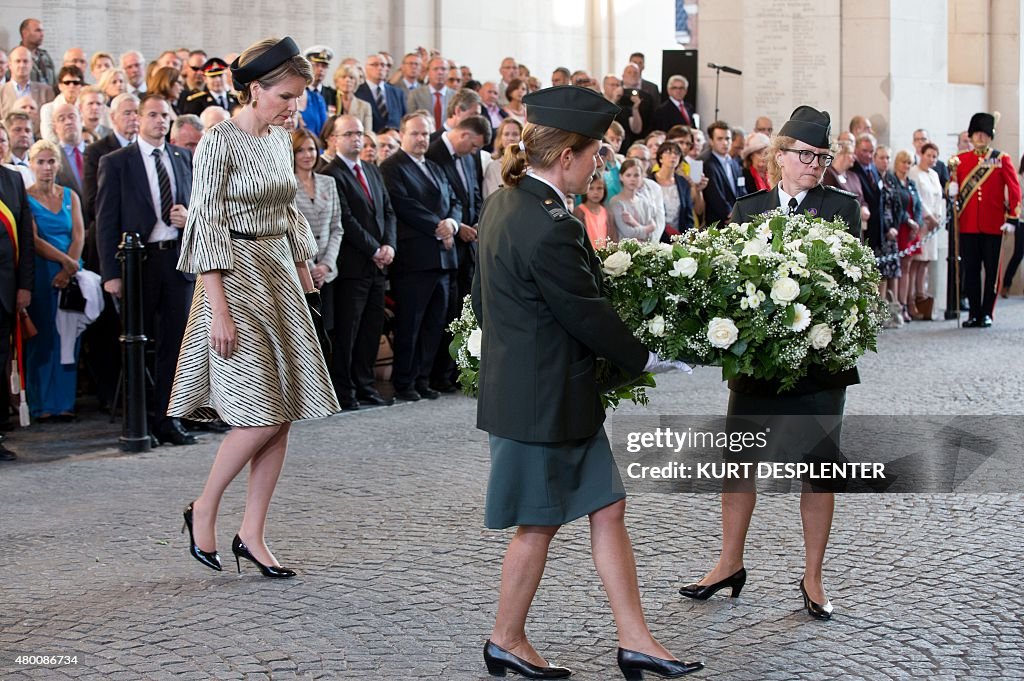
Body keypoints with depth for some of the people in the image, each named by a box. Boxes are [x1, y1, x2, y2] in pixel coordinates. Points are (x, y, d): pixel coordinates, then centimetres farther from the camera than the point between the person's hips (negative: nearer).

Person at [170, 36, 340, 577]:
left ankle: (252, 534, 12)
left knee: (283, 416, 4)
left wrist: (305, 282, 15)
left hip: (281, 275, 8)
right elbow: (206, 226, -15)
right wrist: (219, 309, -19)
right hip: (236, 277, -7)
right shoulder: (219, 142, -11)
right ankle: (203, 509, 12)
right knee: (262, 416, -10)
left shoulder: (280, 139, 11)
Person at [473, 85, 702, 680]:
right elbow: (589, 317, -18)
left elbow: (483, 299, 14)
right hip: (546, 400, -10)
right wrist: (647, 358, -4)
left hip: (517, 381, 10)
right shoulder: (552, 229, -25)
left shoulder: (503, 205, 5)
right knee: (540, 524, 7)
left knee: (608, 508, 11)